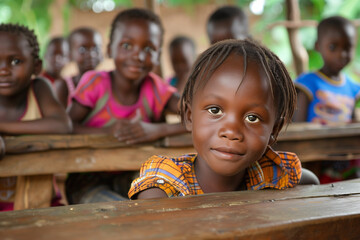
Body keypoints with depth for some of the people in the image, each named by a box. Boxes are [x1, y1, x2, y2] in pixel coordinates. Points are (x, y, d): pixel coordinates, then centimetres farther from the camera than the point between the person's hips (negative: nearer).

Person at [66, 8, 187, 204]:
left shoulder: (155, 88, -6)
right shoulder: (94, 82, -10)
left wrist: (157, 130, -34)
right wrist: (108, 131, -30)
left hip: (129, 182, 4)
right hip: (87, 184, -3)